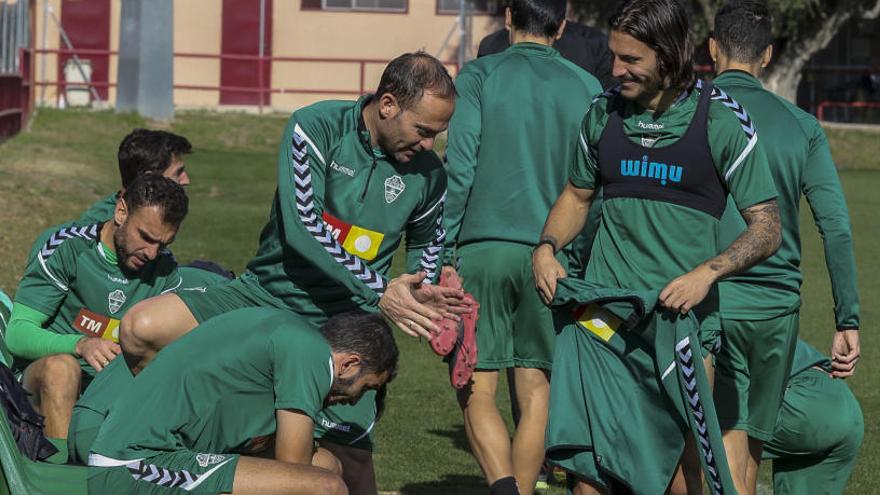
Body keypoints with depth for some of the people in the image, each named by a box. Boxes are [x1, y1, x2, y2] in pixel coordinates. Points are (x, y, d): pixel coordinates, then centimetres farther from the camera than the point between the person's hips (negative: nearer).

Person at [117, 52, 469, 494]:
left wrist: (421, 294, 3)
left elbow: (427, 244, 25)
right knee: (141, 329, -21)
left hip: (342, 321, 2)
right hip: (270, 292, -2)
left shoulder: (427, 174, 3)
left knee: (350, 454, -14)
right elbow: (303, 228, -19)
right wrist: (378, 293, -19)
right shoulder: (316, 129, -10)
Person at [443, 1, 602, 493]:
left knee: (477, 389, 0)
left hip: (484, 246, -2)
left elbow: (460, 168, -5)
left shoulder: (479, 76, 2)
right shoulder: (587, 88, 8)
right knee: (536, 391, 10)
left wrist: (442, 250, -1)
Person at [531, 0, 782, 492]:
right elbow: (578, 194, 25)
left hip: (682, 317, -3)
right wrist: (547, 247, 5)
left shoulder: (722, 120, -4)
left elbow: (766, 228, -3)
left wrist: (707, 272, -19)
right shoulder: (604, 113, 9)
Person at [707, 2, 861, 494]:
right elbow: (837, 225, 1)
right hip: (778, 306, 3)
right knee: (752, 446, 15)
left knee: (728, 455, 1)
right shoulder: (803, 126, 7)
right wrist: (848, 322, 4)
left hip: (712, 305, -3)